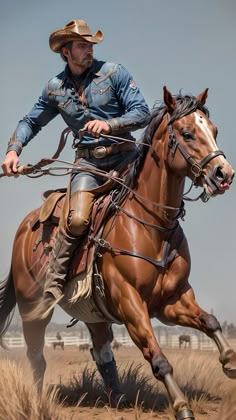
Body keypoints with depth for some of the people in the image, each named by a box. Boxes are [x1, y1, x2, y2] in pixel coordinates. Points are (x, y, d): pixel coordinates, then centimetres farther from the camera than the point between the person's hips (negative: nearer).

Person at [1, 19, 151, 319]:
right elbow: (30, 122, 19)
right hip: (88, 161, 0)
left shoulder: (114, 73, -1)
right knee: (77, 219, -23)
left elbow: (142, 113, -7)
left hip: (125, 156, 0)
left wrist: (110, 124, -24)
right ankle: (53, 285, -11)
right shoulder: (55, 89, 9)